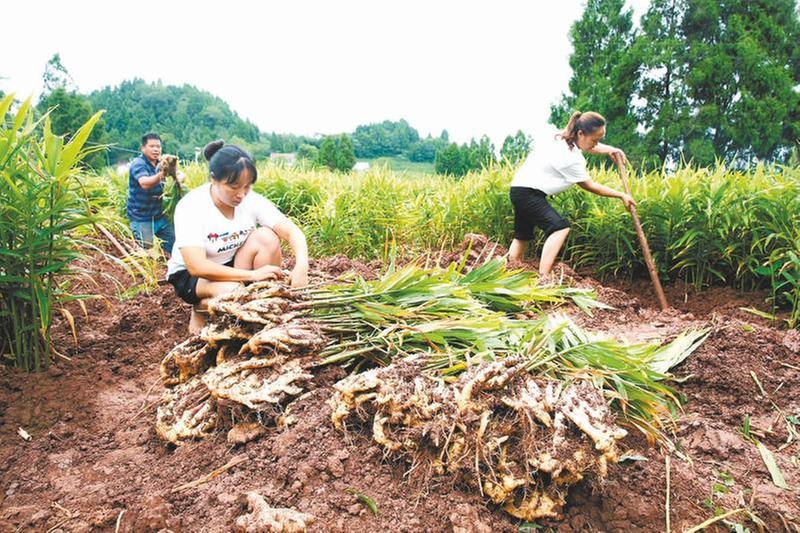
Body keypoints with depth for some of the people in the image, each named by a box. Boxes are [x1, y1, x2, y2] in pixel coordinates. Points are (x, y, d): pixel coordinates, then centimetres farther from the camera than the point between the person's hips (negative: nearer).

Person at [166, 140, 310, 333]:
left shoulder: (252, 200, -16)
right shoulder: (190, 207, -26)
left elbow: (292, 231, -21)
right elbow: (196, 266, -33)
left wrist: (301, 265, -42)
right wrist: (252, 275, -37)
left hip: (233, 264, 4)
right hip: (189, 275, -3)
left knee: (267, 237, -24)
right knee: (232, 291, -36)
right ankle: (200, 309, 0)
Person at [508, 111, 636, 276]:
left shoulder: (559, 136, 0)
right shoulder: (571, 159, -23)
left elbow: (587, 146, 21)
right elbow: (590, 186, -8)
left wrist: (610, 149, 5)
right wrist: (621, 195, 0)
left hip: (519, 188, 10)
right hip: (529, 193, -10)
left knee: (522, 235, 18)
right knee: (561, 228, -20)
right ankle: (543, 279, -27)